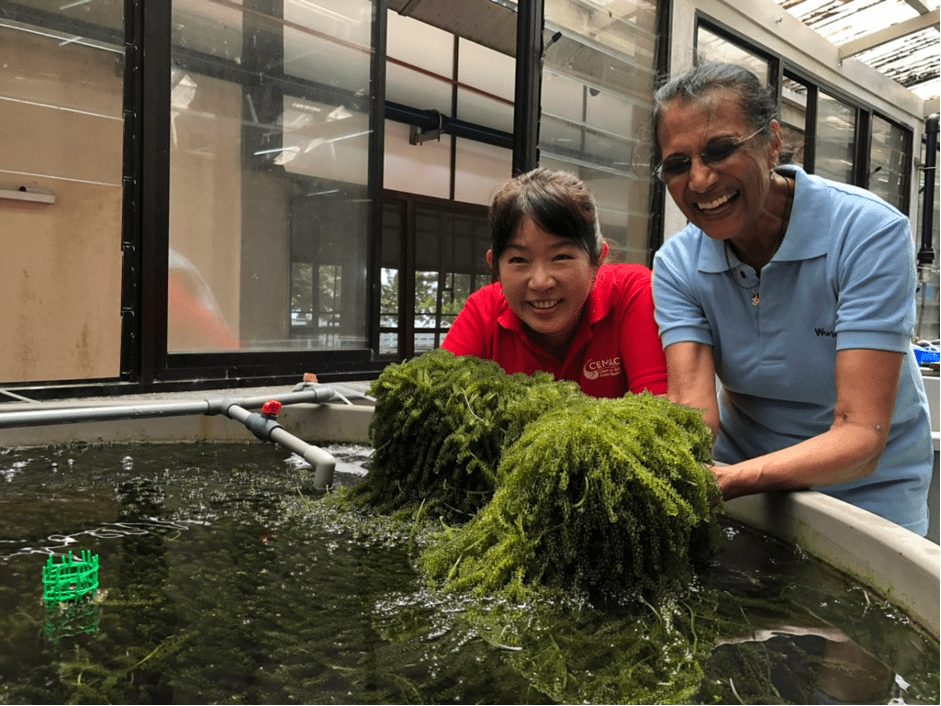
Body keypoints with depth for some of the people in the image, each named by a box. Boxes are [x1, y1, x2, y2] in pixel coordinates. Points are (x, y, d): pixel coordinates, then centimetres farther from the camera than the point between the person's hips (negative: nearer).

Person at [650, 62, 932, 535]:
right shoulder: (677, 266, -9)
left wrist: (730, 480, -46)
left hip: (866, 494, -2)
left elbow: (861, 438, -28)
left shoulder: (870, 234, -22)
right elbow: (692, 413, -22)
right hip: (741, 476, 3)